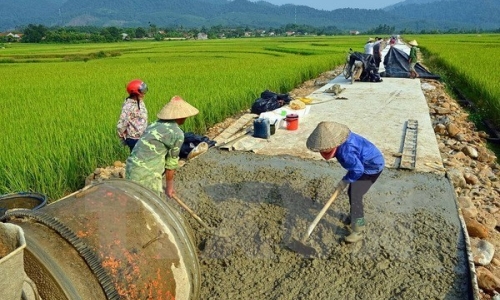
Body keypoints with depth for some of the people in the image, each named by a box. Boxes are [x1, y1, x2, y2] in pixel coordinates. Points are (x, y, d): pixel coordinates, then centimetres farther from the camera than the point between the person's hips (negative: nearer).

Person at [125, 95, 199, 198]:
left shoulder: (155, 124, 14)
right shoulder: (177, 133, -9)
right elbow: (171, 162, -1)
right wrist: (169, 186, 11)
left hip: (132, 168, 9)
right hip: (146, 174, -8)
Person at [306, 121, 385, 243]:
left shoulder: (345, 150, -38)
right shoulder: (340, 141, -8)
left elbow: (358, 169, -32)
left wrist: (345, 180, -17)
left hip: (372, 167, -10)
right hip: (363, 165, 10)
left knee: (355, 196, -13)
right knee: (352, 192, 19)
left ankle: (358, 231, -4)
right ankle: (355, 217, 41)